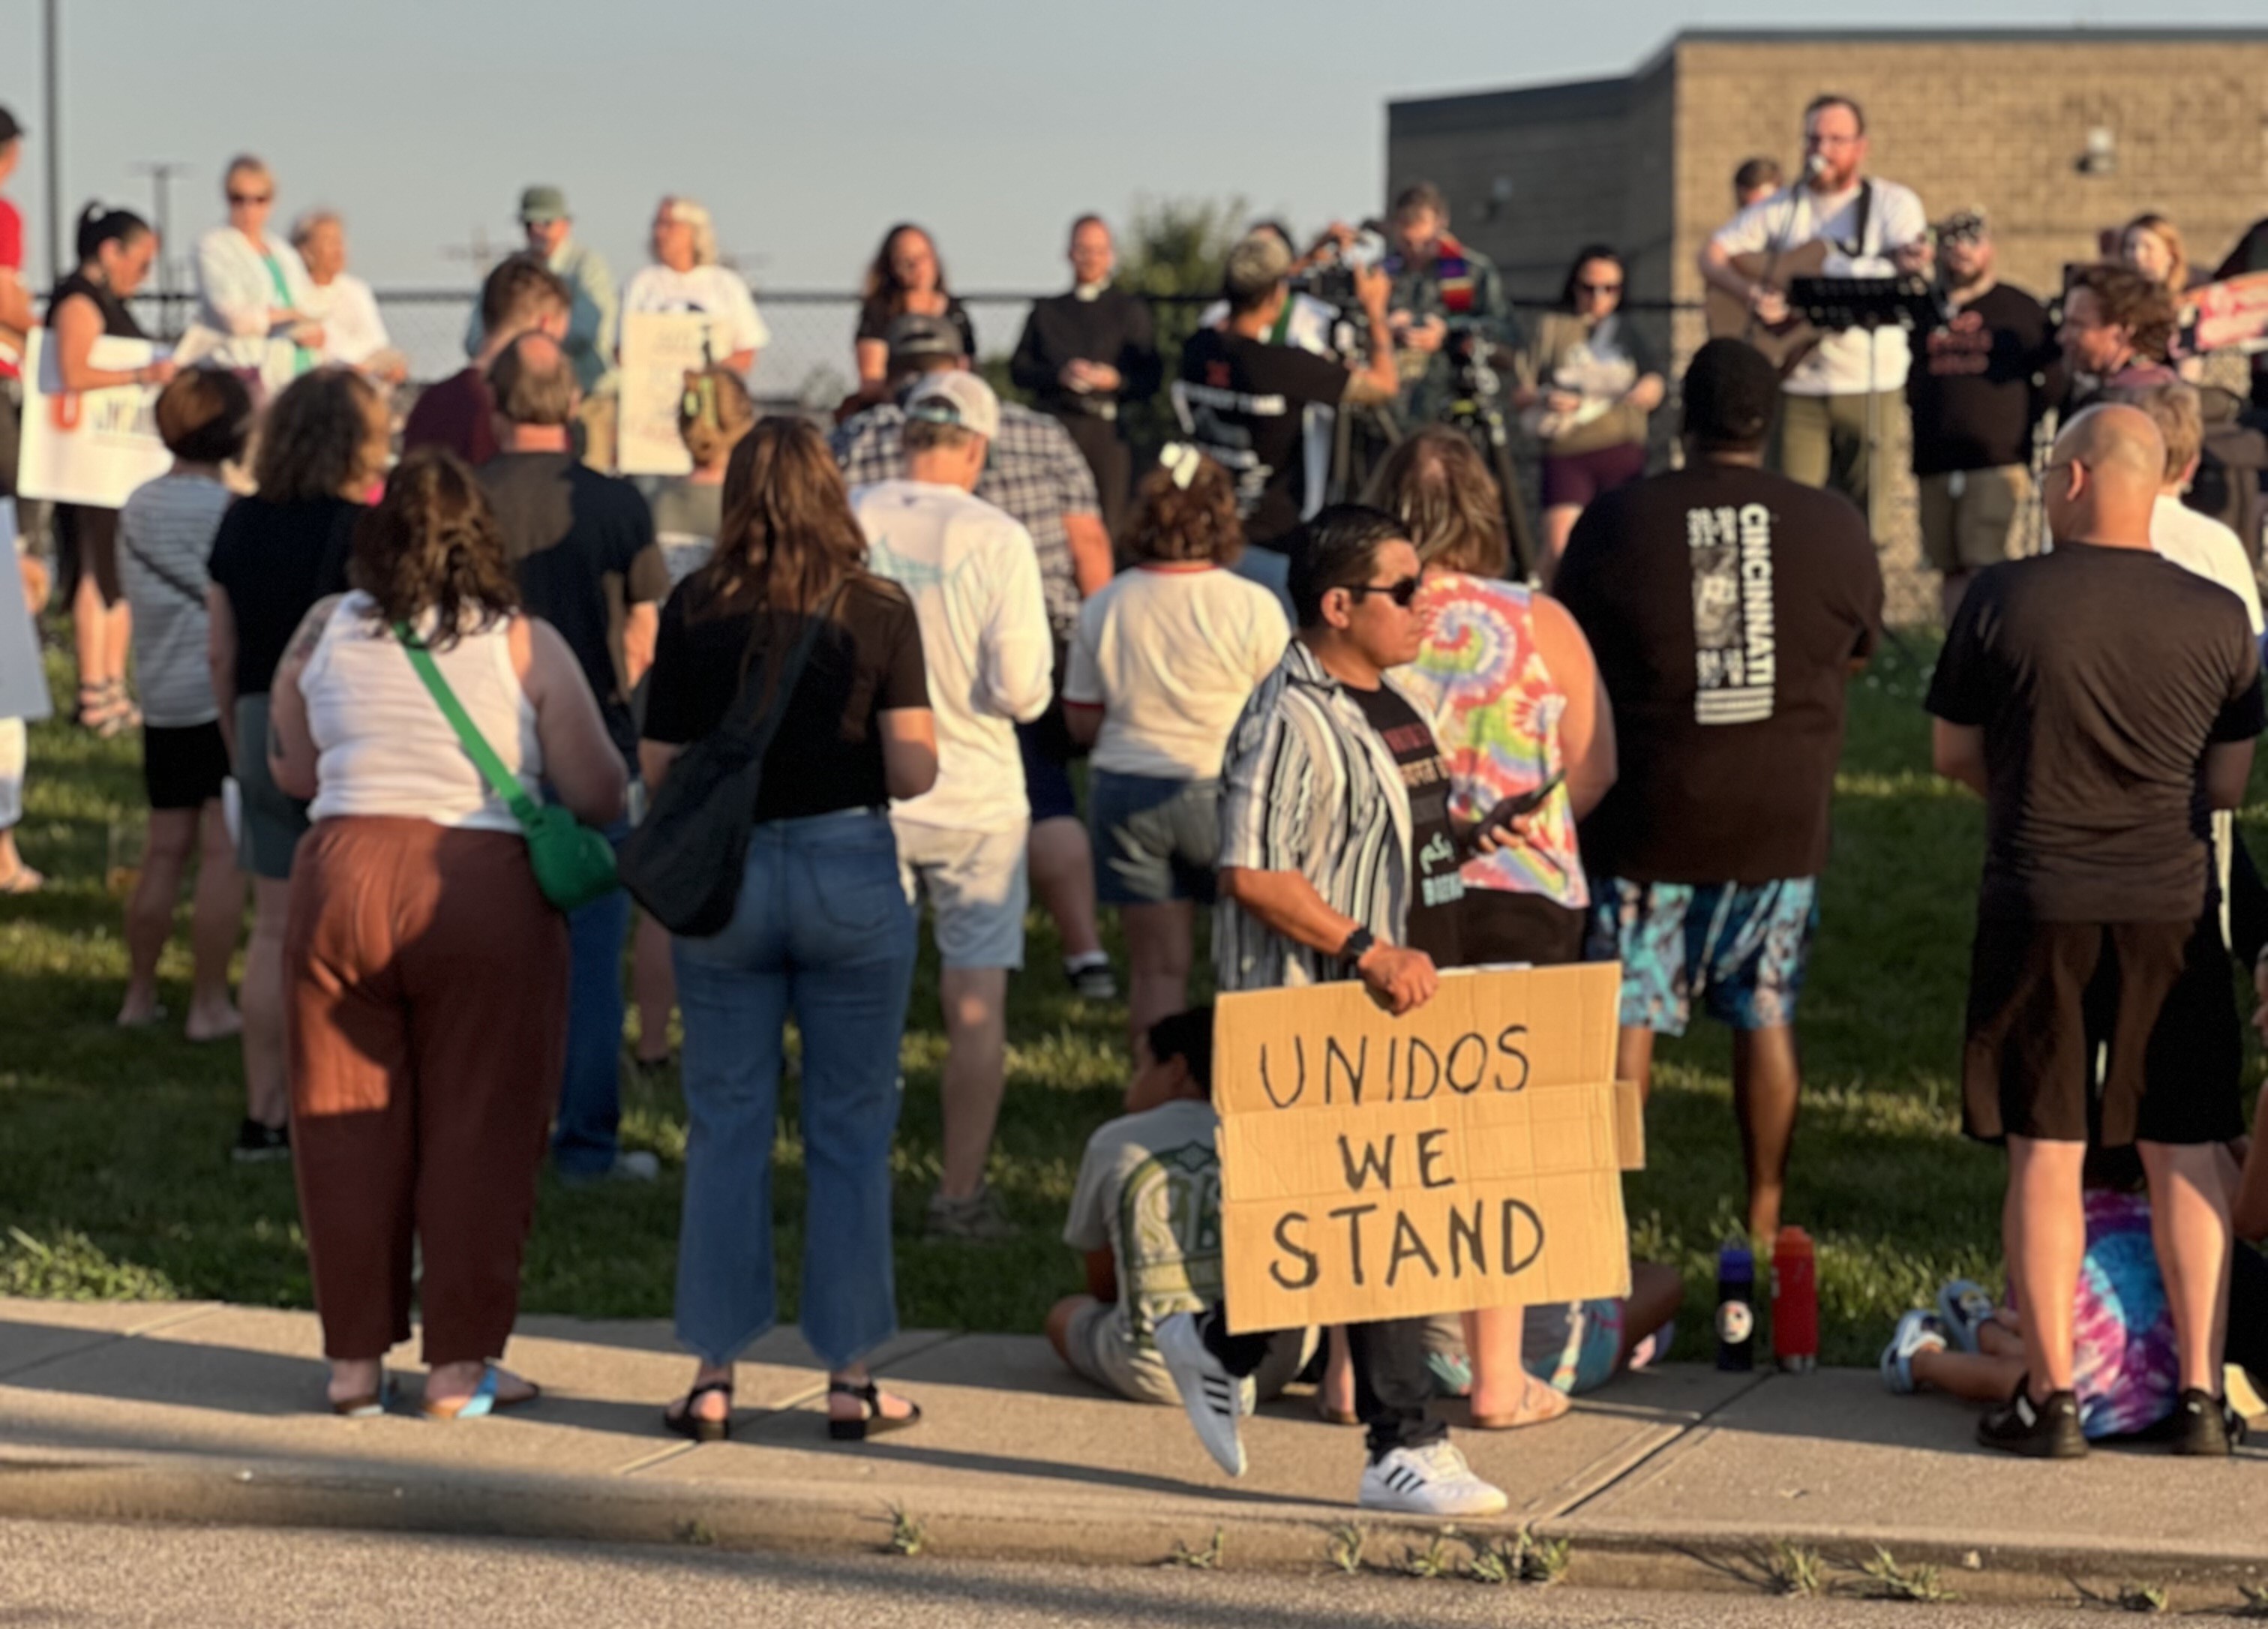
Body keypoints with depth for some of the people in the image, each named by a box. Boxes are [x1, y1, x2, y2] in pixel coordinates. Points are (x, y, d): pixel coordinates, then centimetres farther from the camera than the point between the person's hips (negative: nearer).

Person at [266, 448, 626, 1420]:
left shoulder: (325, 632, 6)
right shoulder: (523, 645, -2)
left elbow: (291, 770, 18)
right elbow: (598, 795, -2)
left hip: (342, 874, 3)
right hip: (483, 891, -2)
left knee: (349, 1129, 11)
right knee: (477, 1131, 5)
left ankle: (355, 1358, 15)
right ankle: (459, 1366, 6)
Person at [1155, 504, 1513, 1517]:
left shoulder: (1385, 708, 15)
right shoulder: (1291, 722, -16)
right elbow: (1251, 874, -22)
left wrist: (1408, 957, 16)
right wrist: (1364, 950, -24)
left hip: (1387, 1011, 10)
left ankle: (1218, 1345, 30)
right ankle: (1403, 1449, 1)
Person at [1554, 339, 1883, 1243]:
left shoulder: (1618, 521, -7)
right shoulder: (1833, 526, -3)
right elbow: (1858, 651, 12)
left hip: (1648, 810, -2)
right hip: (1780, 817, 2)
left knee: (1625, 1016, 4)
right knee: (1767, 1016, 12)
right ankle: (1765, 1218, 19)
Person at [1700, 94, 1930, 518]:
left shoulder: (1891, 202, 4)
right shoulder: (1782, 208, 10)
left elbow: (1911, 252, -13)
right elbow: (1712, 254, 9)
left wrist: (1907, 261, -38)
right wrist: (1750, 291, -12)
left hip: (1872, 386, -1)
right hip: (1797, 386, 2)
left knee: (1860, 512, -1)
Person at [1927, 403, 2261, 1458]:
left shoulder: (2002, 600, -7)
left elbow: (1953, 756, 3)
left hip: (2038, 907, -2)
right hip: (2173, 907, 2)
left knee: (2045, 1156, 4)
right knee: (2183, 1157, 8)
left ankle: (2051, 1397, 5)